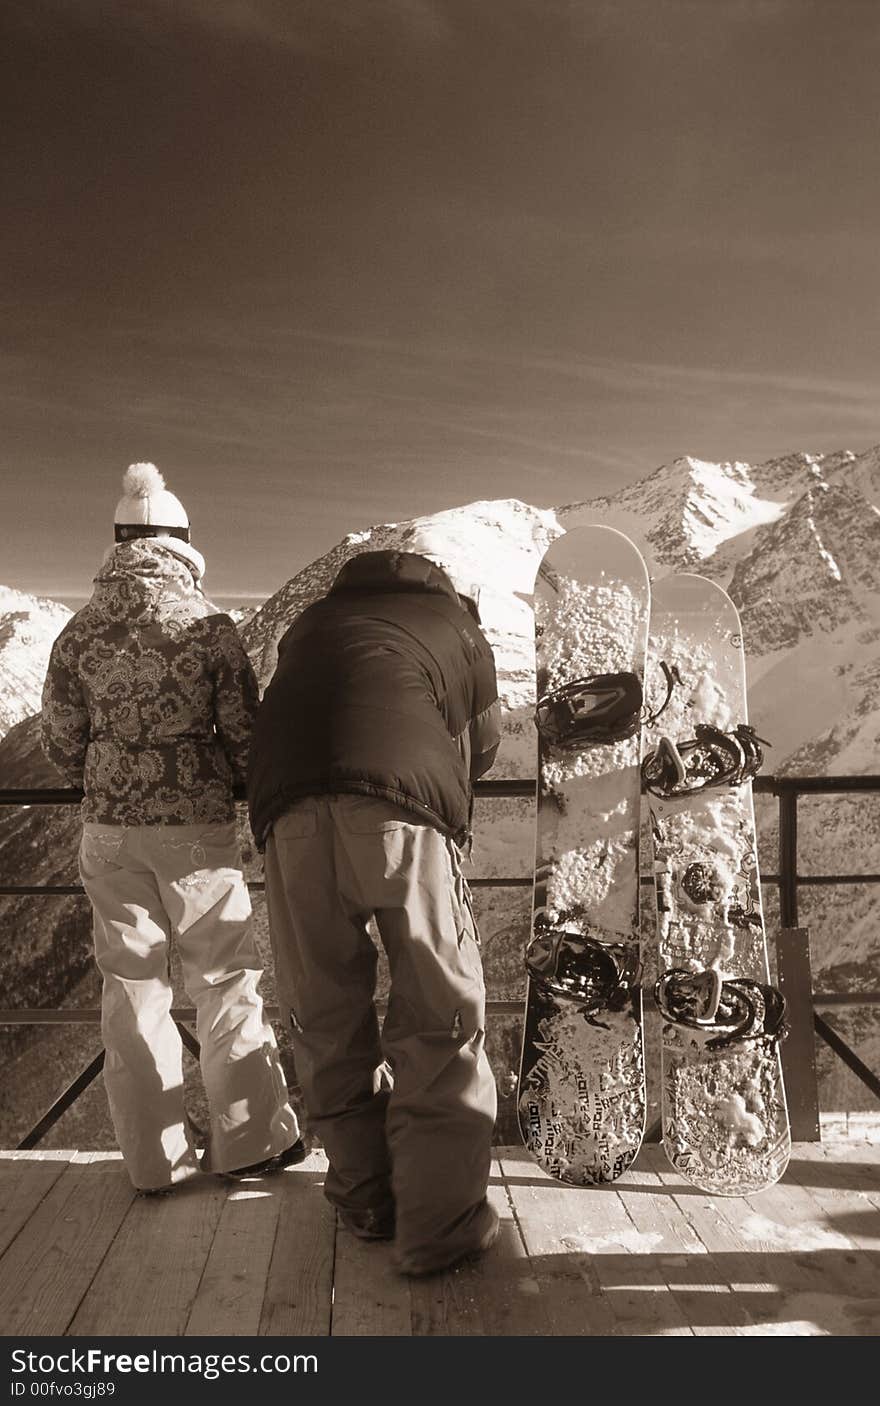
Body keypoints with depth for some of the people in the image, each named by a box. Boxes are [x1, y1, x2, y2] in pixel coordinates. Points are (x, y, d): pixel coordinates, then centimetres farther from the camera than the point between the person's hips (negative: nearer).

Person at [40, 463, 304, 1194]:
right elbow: (244, 734, -8)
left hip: (110, 831, 3)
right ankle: (250, 1140, 20)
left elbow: (61, 744, 5)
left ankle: (156, 1157, 20)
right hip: (198, 827, -3)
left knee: (133, 985, 12)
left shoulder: (80, 632, 2)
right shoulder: (208, 624, -8)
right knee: (226, 980, 10)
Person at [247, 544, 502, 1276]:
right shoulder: (463, 631, 26)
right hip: (402, 807, -3)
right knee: (441, 1016, 7)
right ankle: (440, 1223, 12)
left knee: (326, 1016, 14)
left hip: (289, 807, 3)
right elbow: (480, 749, 31)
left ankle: (366, 1199, 25)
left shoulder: (311, 622, 34)